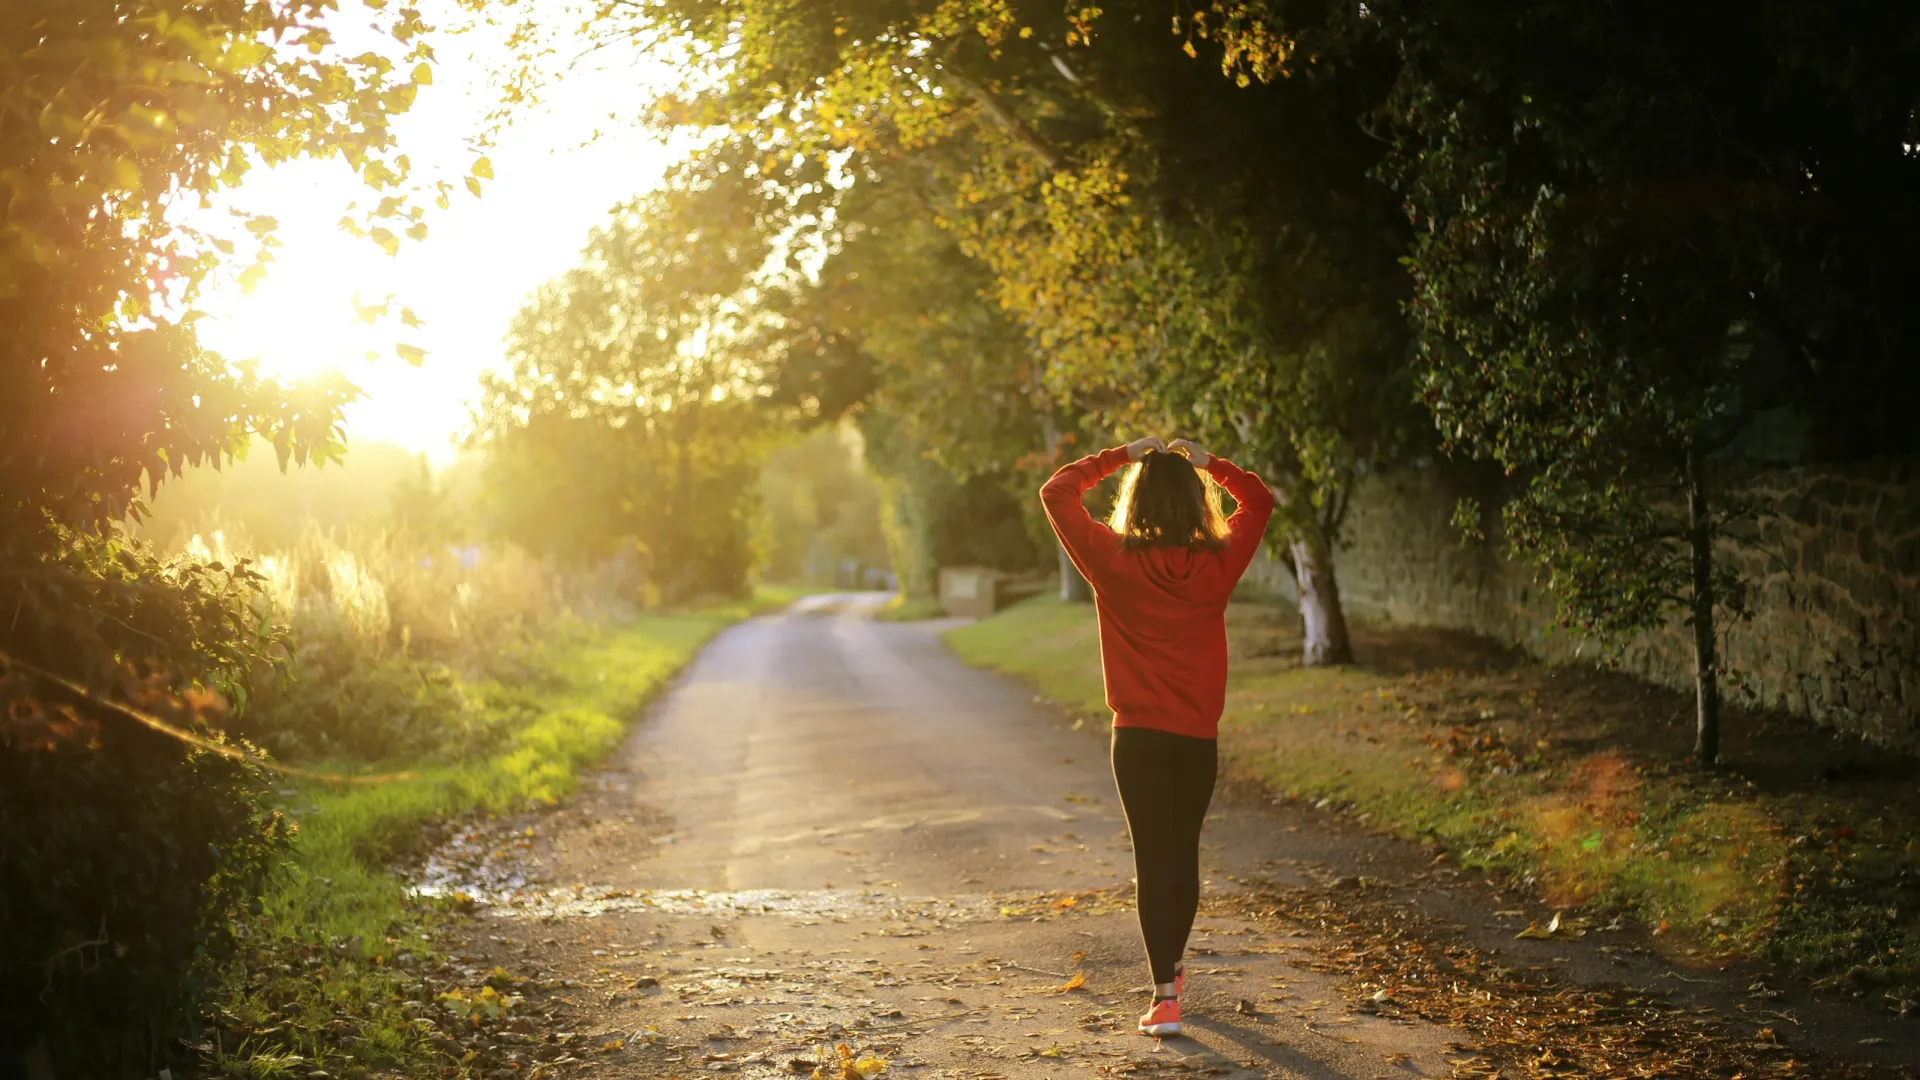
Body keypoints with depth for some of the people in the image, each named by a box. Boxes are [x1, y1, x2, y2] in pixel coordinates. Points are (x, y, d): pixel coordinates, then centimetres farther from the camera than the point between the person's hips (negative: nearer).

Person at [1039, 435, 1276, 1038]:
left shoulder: (1114, 561, -10)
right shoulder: (1217, 564, -4)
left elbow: (1057, 493, 1)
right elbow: (1259, 501, 14)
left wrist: (1120, 456, 4)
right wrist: (1207, 463, 10)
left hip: (1138, 737, -2)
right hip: (1199, 737, 2)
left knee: (1153, 859, -2)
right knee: (1184, 853, 18)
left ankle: (1165, 996, -10)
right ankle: (1172, 967, 37)